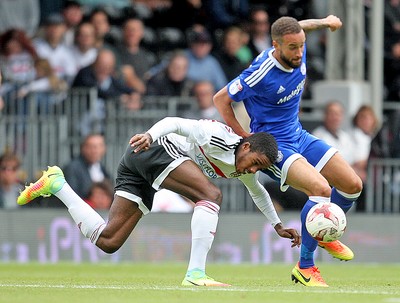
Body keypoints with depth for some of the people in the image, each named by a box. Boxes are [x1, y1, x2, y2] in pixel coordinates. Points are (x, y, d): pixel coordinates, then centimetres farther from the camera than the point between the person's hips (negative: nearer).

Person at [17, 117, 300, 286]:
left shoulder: (244, 169, 12)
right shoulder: (220, 138, -15)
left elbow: (259, 192, 34)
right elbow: (175, 123, -19)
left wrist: (278, 226, 34)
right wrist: (150, 135, -36)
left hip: (137, 168, 9)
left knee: (107, 241, 2)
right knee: (212, 194, -24)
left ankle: (56, 184, 10)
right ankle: (195, 273, -33)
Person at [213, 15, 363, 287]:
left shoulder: (297, 52, -9)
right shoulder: (261, 74, -28)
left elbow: (299, 27, 18)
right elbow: (221, 99, -15)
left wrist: (325, 22, 25)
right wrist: (245, 138, -13)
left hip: (298, 136, 8)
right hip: (274, 145, -8)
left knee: (353, 186, 4)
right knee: (321, 189, -29)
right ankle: (305, 267, -16)